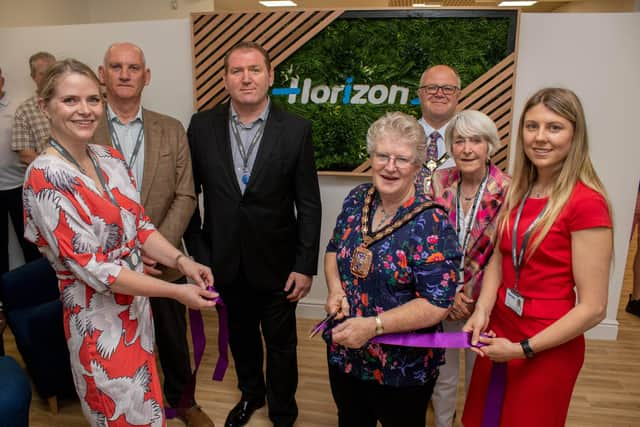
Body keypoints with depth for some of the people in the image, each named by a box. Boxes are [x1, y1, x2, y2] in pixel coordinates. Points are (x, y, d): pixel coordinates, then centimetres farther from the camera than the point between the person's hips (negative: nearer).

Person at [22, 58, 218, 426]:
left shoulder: (111, 158, 0)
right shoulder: (45, 177, -21)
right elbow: (90, 267, -22)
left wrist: (182, 261, -11)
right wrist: (175, 291, -22)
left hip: (137, 305, 7)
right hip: (99, 318, -6)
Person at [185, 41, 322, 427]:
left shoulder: (296, 129, -10)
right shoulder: (203, 125, -4)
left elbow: (309, 204, -8)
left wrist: (305, 266, -9)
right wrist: (198, 253, -3)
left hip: (276, 263, -2)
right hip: (225, 261, 2)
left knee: (281, 344, 15)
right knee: (241, 337, 23)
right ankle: (251, 394, 50)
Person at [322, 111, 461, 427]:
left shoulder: (431, 224, -21)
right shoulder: (356, 200, -4)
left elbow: (437, 304, -22)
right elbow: (333, 250, 9)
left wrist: (374, 325, -28)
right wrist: (335, 288, -10)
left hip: (402, 367, -5)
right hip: (343, 353, 5)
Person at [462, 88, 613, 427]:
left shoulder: (586, 203, -20)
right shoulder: (518, 191, 1)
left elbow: (593, 308, -19)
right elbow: (498, 257, 6)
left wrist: (523, 349, -17)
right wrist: (482, 310, -11)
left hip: (548, 347, -6)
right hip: (499, 329, 6)